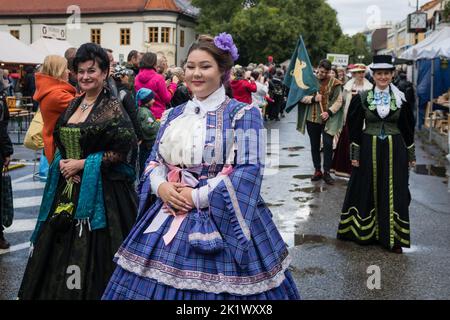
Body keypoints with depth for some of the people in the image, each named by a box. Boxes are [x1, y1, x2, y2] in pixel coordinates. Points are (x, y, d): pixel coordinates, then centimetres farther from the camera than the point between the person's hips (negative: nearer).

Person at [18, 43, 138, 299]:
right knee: (61, 251, 11)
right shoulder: (73, 105, 12)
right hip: (68, 189, 7)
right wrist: (62, 162, -2)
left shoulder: (112, 107, -9)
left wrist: (83, 164, -14)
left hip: (101, 190, -6)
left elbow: (123, 150, -14)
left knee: (92, 254, -1)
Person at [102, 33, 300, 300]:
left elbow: (249, 170, -14)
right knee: (157, 282, 9)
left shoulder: (243, 114, -5)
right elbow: (155, 160, 16)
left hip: (223, 222, -5)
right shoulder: (173, 115, 14)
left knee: (216, 287, -2)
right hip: (169, 220, 6)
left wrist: (197, 196, -17)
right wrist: (161, 187, -7)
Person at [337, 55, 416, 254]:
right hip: (368, 150, -1)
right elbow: (354, 128, 1)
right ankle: (364, 233, 22)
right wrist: (354, 154, -3)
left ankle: (392, 238, 13)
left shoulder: (400, 99, 2)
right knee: (367, 192, 7)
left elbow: (408, 128, 8)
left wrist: (411, 154, 7)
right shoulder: (362, 98, -2)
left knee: (394, 194, 4)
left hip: (394, 150, 1)